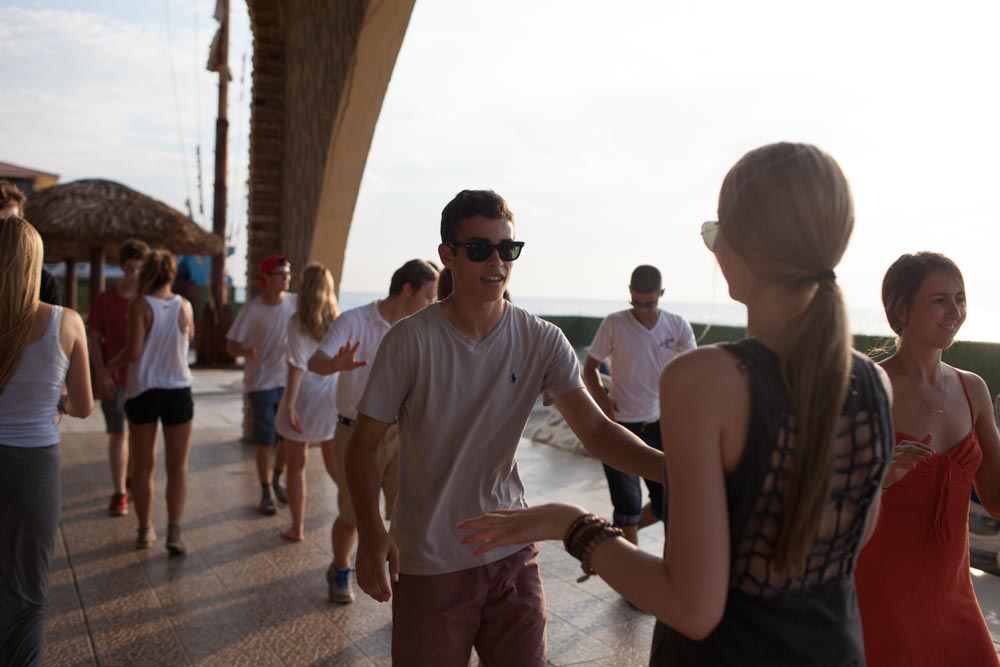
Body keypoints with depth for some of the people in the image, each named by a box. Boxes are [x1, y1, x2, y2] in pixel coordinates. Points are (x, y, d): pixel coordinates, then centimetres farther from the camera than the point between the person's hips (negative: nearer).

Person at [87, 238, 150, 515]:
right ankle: (119, 492, 5)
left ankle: (133, 478, 33)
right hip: (114, 378, -1)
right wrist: (102, 374, -7)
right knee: (118, 433, 0)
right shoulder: (105, 299, -3)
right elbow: (94, 339, 0)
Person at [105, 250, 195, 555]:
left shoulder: (140, 305, -9)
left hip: (142, 390, -1)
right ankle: (174, 532, -4)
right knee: (177, 467, 7)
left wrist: (110, 367, 1)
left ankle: (145, 530, 23)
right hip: (177, 391, 1)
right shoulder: (185, 306, 0)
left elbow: (133, 351, -16)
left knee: (144, 466, 14)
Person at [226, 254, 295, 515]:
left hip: (289, 380, 4)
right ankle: (266, 493, 16)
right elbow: (231, 345, -9)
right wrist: (245, 351, -31)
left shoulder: (295, 303, -3)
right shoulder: (252, 309, -11)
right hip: (261, 383, -3)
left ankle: (276, 481, 36)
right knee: (265, 440, 1)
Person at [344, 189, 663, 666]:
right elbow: (365, 443, -8)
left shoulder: (541, 341, -6)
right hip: (427, 563, -2)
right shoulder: (411, 340, -13)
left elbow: (596, 430, -13)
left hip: (512, 554, 3)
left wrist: (672, 467, -30)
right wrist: (370, 531, -22)